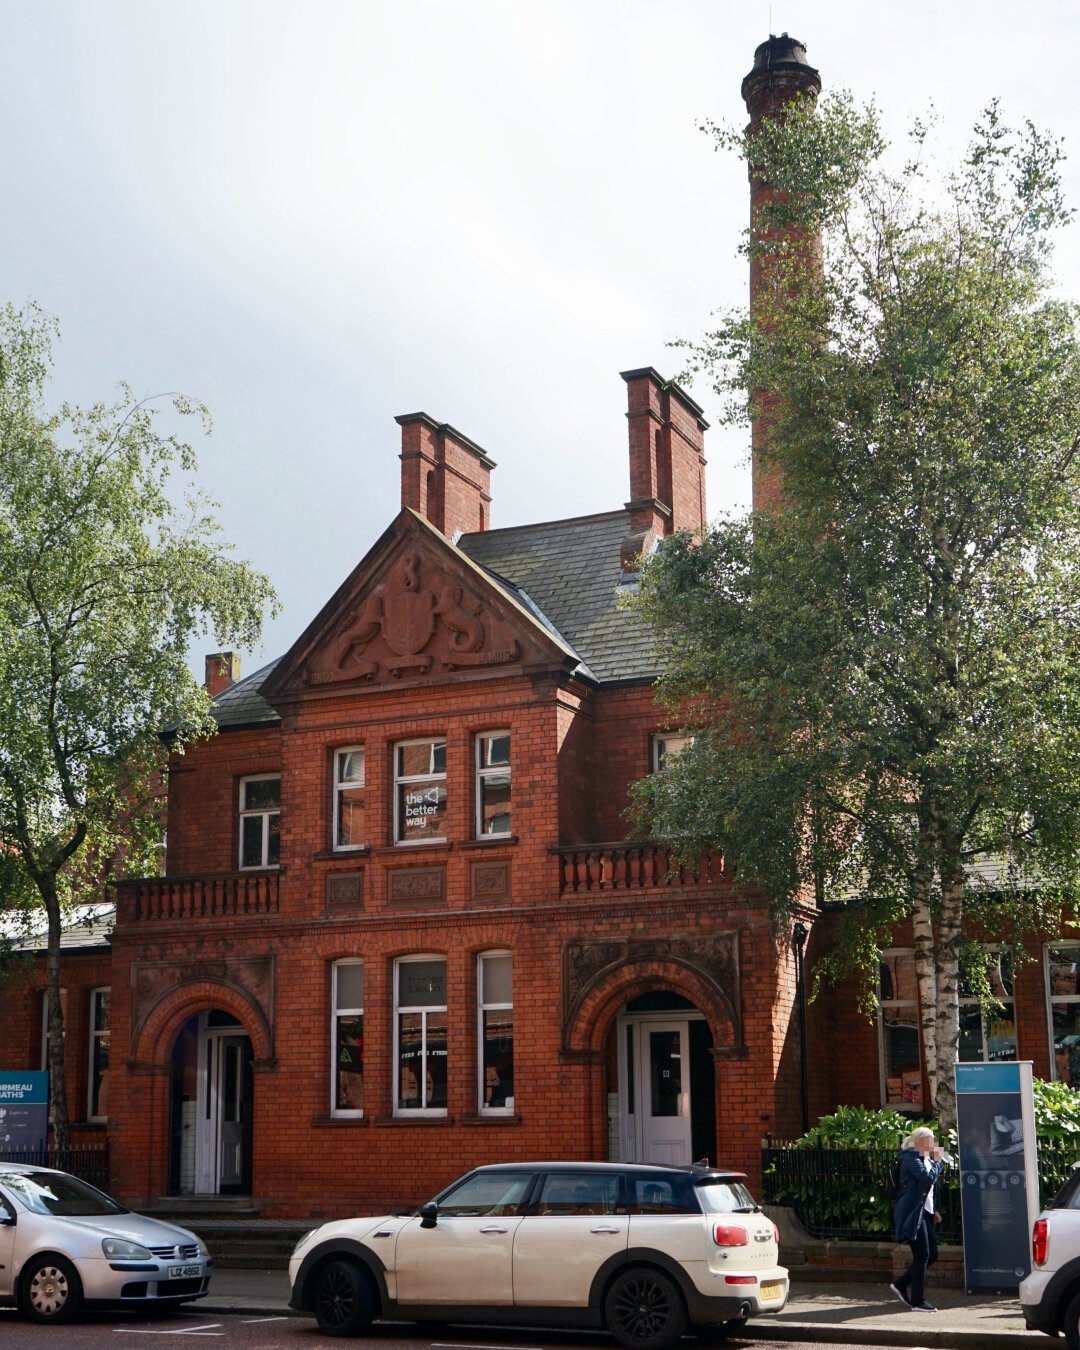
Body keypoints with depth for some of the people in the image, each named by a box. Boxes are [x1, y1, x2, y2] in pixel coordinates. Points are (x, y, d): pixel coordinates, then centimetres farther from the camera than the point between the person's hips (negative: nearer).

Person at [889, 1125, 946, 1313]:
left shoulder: (923, 1158, 18)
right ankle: (917, 1302, -2)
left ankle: (901, 1285, 20)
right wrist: (938, 1161, -12)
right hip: (912, 1213, -10)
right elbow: (928, 1178, -26)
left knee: (931, 1254, 9)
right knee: (922, 1256, -8)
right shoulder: (912, 1159, -13)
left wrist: (932, 1211, 18)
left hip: (923, 1213, 10)